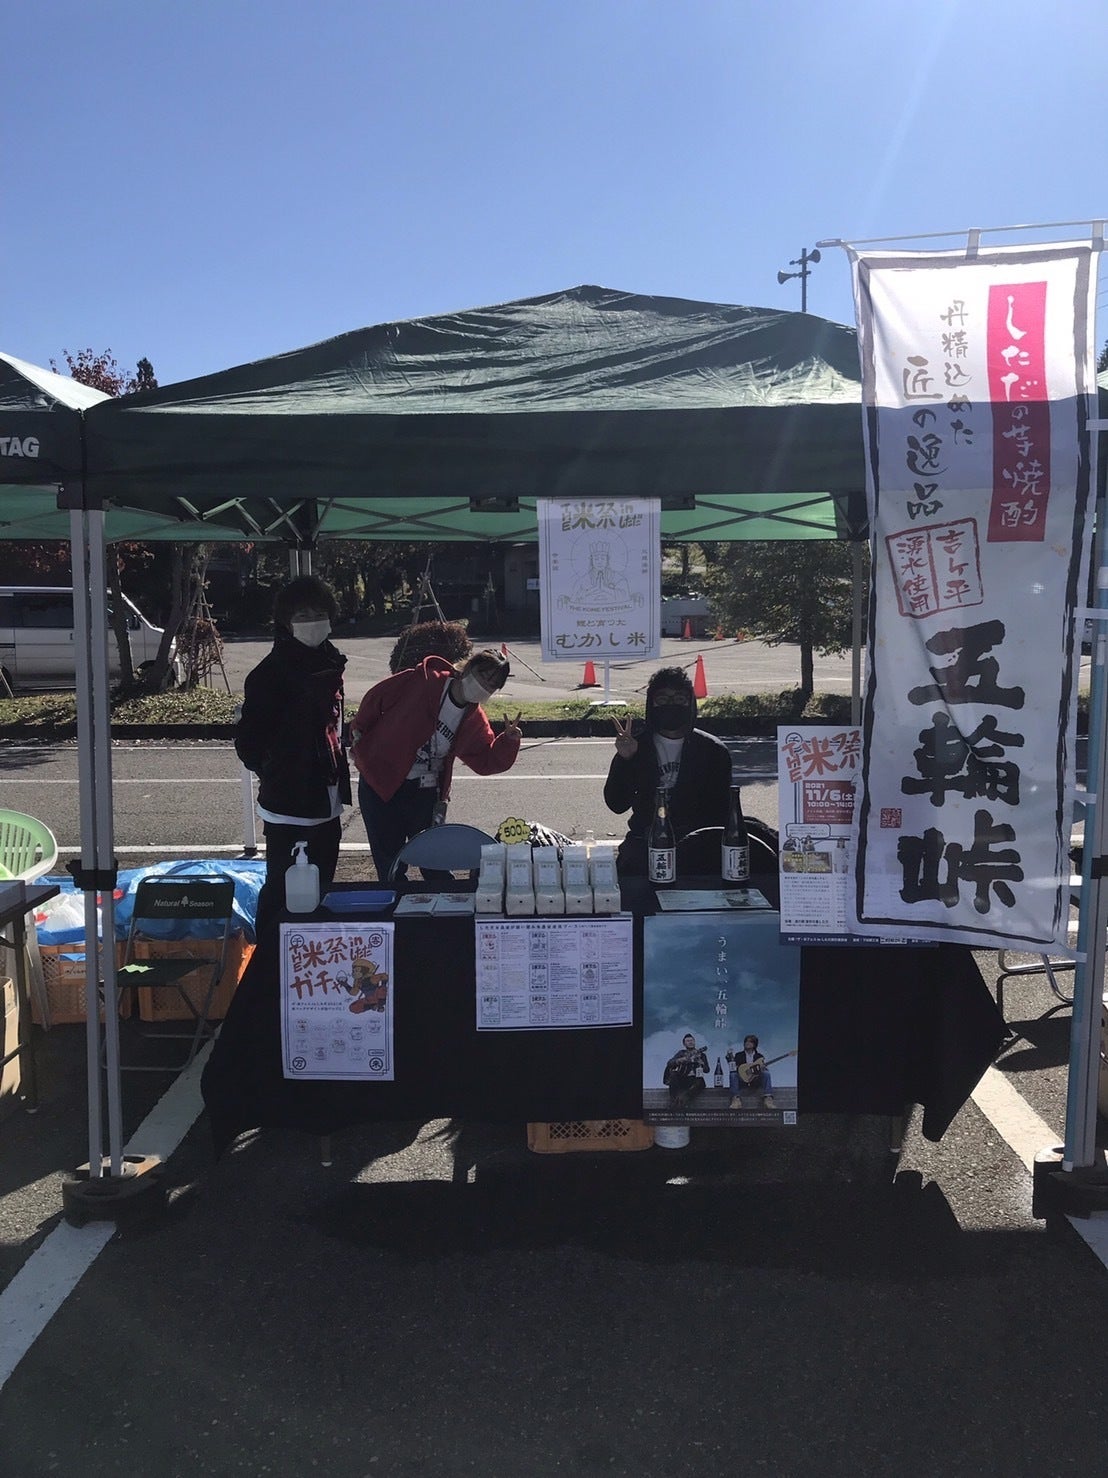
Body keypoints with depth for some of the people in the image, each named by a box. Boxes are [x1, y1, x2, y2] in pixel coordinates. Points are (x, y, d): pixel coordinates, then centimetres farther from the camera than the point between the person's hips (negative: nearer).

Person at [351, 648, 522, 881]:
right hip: (379, 786, -3)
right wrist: (359, 734, 3)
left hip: (425, 794, 3)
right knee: (390, 868, 4)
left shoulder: (474, 722, 1)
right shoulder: (422, 682, -14)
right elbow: (375, 699, -5)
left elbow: (488, 762, 3)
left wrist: (509, 739, -15)